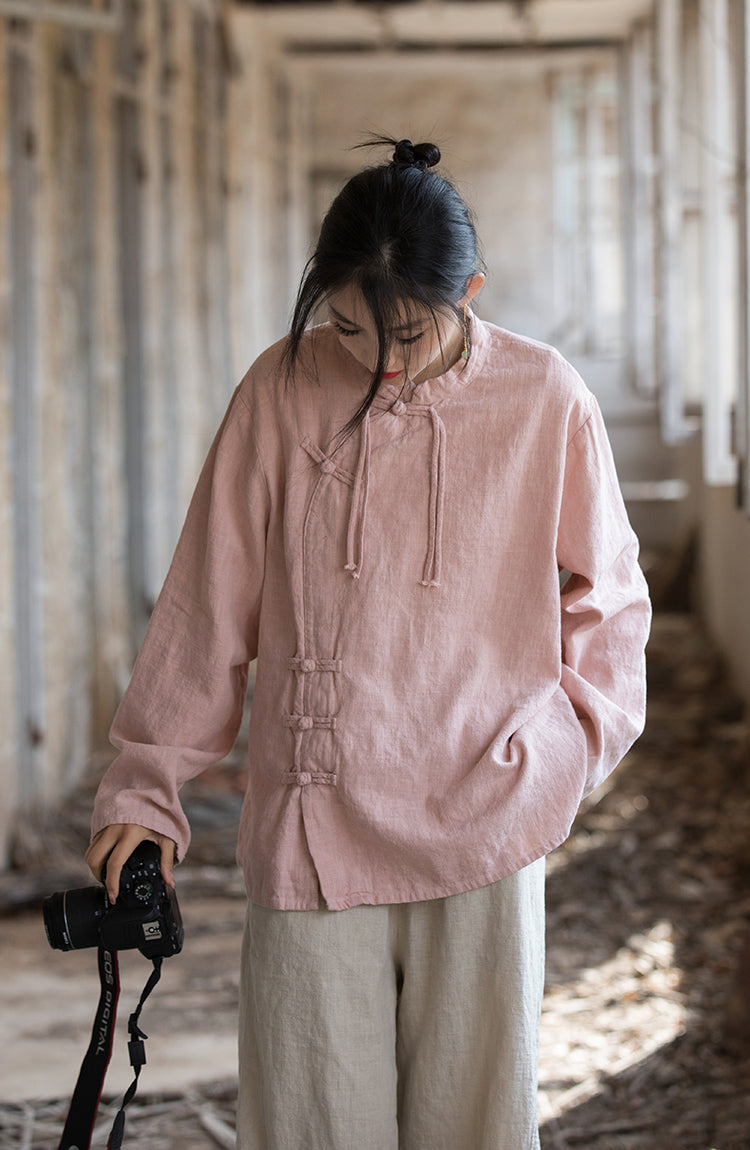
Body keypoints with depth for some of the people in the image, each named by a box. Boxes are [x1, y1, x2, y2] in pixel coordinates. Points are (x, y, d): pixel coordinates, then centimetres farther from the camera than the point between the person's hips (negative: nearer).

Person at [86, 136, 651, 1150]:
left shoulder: (546, 400, 1)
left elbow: (608, 598, 13)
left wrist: (573, 741, 0)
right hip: (308, 835, 0)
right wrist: (145, 787, 6)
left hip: (484, 833, 0)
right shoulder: (282, 392, 1)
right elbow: (207, 606, 6)